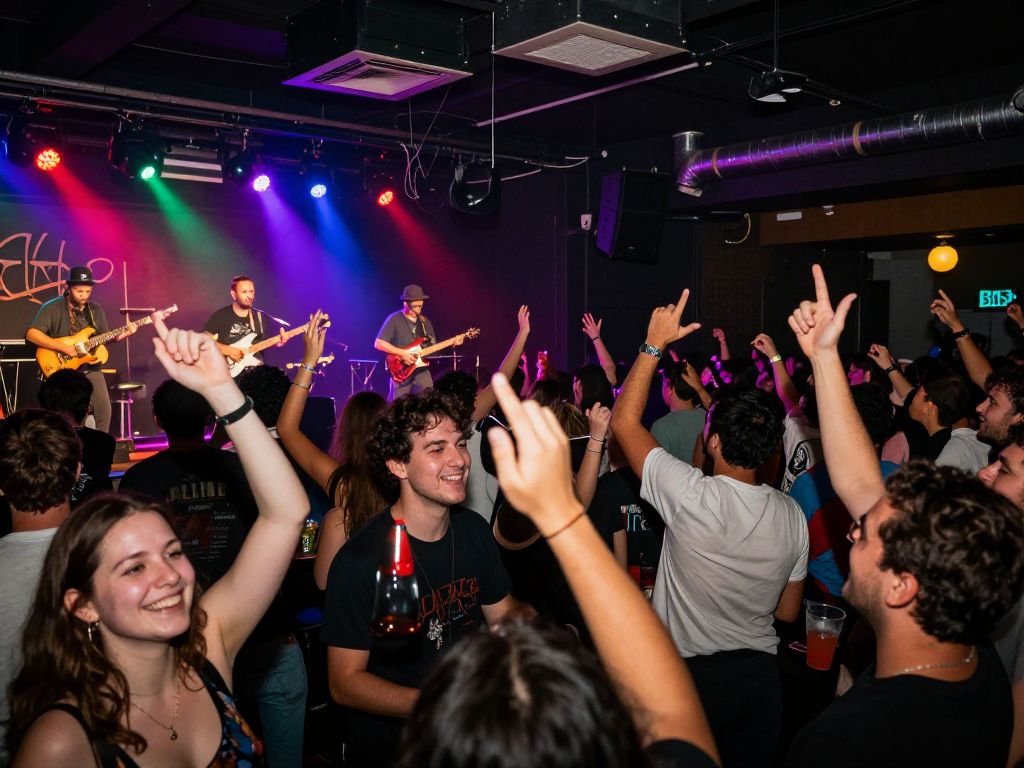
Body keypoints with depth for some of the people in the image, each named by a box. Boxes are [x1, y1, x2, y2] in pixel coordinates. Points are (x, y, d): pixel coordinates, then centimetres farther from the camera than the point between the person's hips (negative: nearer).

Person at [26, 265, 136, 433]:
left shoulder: (96, 310, 10)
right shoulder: (52, 308, -8)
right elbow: (31, 334, -17)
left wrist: (123, 334, -5)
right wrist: (64, 347, -23)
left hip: (91, 370, 5)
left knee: (104, 410, 2)